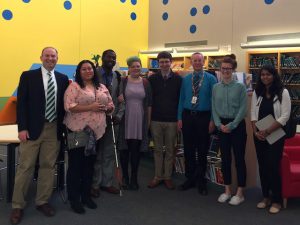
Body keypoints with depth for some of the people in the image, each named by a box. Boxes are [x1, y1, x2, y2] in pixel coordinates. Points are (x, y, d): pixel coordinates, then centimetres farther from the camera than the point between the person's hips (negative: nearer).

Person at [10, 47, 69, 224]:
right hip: (33, 128, -3)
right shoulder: (28, 76, 0)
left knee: (49, 166, 9)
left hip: (54, 129, 3)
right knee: (25, 167, 2)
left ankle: (43, 202, 22)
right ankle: (18, 206, 14)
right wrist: (22, 128, -11)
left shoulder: (63, 79, 9)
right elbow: (22, 103, -4)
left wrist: (64, 126, 4)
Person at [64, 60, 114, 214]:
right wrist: (90, 107, -20)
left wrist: (106, 108, -7)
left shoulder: (102, 88, 13)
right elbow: (69, 106, -15)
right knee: (75, 165, 1)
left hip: (96, 131, 5)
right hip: (77, 131, -5)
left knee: (90, 164, 13)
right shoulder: (74, 86, -4)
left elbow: (111, 105, 16)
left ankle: (86, 195, 26)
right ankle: (74, 199, 12)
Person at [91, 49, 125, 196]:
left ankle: (107, 182, 21)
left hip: (113, 120, 3)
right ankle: (95, 184, 17)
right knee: (96, 154, 6)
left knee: (109, 154, 9)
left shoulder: (118, 77, 6)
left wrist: (118, 115, -6)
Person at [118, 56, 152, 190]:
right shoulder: (123, 81, 1)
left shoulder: (145, 83, 6)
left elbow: (149, 103, 7)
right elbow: (118, 99, 4)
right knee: (124, 149, 6)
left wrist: (149, 120, 3)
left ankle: (134, 178, 19)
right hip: (125, 120, -1)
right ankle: (125, 177, 20)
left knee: (136, 149, 7)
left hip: (140, 121, 1)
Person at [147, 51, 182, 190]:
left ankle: (167, 177, 20)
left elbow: (181, 99, 1)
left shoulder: (178, 79, -1)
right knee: (158, 149, 10)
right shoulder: (152, 79, 2)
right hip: (156, 120, 1)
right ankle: (158, 176, 21)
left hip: (172, 120, -1)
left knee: (170, 150, 8)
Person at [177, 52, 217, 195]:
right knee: (188, 149, 9)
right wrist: (179, 118, 2)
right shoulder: (185, 79, 6)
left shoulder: (211, 79, -2)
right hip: (187, 115, 3)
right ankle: (190, 178, 24)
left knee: (202, 150, 7)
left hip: (203, 117, -2)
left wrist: (212, 120, -9)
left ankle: (201, 181, 21)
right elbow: (181, 99, 8)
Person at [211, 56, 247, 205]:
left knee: (239, 158, 1)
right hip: (222, 126, 4)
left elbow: (243, 109, -8)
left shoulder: (240, 87, -5)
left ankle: (239, 193, 12)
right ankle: (227, 190, 23)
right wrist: (219, 124, -6)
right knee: (225, 158, 10)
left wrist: (231, 125, -13)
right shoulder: (216, 87, 6)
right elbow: (214, 108, 7)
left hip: (237, 125, -4)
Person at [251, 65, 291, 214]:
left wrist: (267, 131, -16)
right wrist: (256, 132, -8)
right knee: (262, 166, 8)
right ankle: (266, 197, 20)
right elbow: (253, 114, 7)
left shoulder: (283, 93, -5)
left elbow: (284, 116, -10)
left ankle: (276, 201, 7)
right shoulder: (257, 93, 8)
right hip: (259, 135, 4)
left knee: (273, 167, -6)